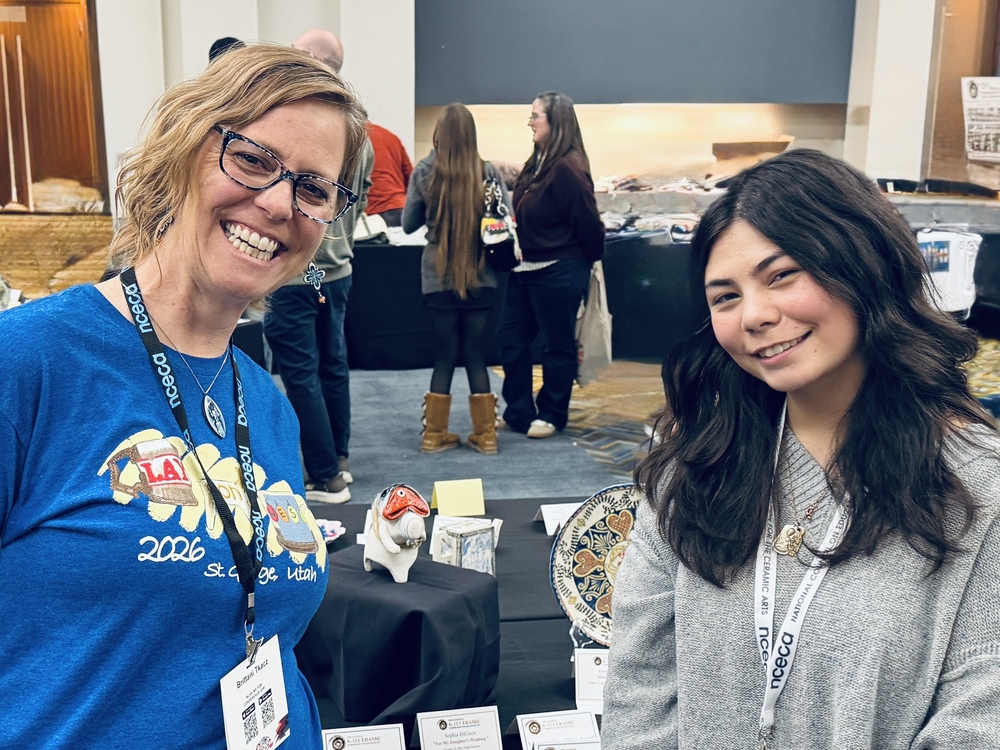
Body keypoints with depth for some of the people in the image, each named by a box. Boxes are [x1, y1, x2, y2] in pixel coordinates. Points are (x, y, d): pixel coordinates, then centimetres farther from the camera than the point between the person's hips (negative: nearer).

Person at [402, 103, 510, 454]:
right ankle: (485, 434, 16)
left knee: (444, 355, 10)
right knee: (475, 354, 10)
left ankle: (434, 434, 16)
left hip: (438, 278, 0)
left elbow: (409, 224, 1)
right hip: (480, 278, 0)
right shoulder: (488, 172, -5)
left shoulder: (425, 172, -5)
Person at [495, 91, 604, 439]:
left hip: (559, 273, -10)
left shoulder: (567, 169, -19)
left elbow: (587, 221, -16)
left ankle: (552, 415, 19)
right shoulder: (537, 163, 9)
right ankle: (519, 412, 22)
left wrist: (590, 260, -5)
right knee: (510, 338, 12)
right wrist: (521, 252, 6)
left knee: (557, 344, 5)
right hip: (528, 268, 10)